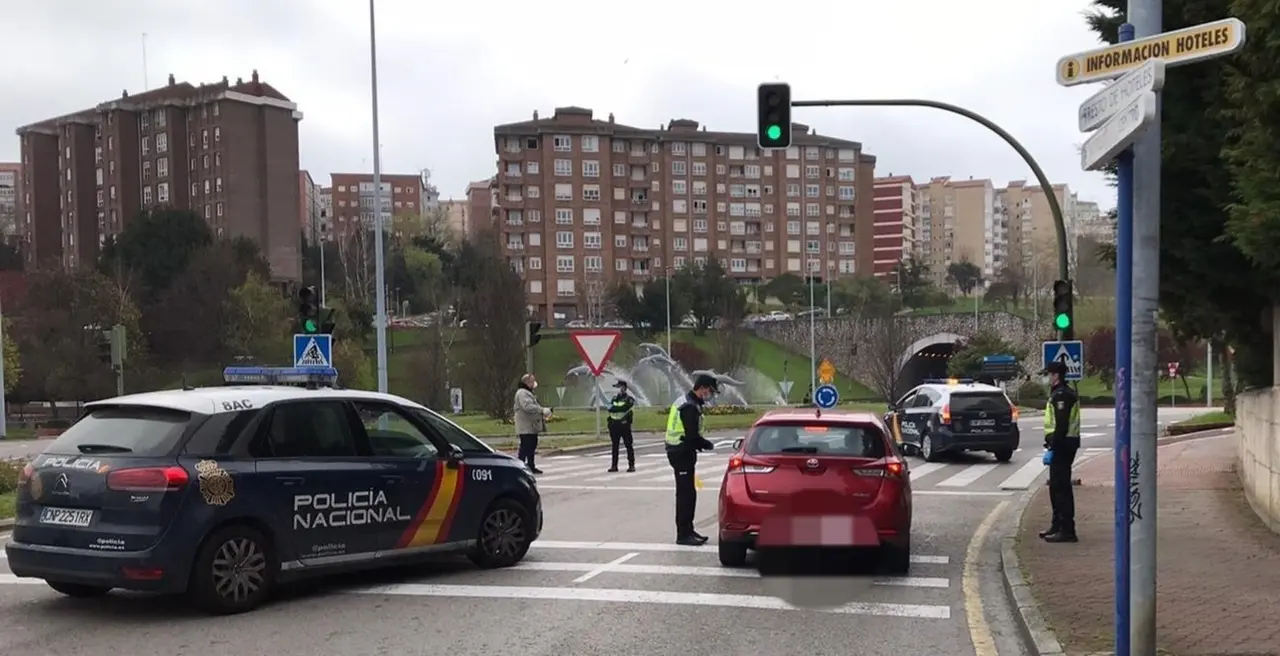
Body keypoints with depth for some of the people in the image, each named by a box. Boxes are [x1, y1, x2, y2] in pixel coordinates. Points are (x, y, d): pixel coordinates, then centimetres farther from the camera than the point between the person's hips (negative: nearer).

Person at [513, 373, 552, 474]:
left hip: (532, 426, 11)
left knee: (532, 447, 15)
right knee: (525, 447, -12)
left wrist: (545, 410, 15)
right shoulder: (522, 393, -14)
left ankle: (531, 466, 22)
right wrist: (542, 410, -28)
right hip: (526, 427, -11)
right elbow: (527, 406, -27)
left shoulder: (528, 393, 23)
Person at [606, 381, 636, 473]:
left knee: (629, 445, -2)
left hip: (624, 425, -6)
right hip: (614, 425, 6)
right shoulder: (614, 399, 16)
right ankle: (614, 466, 12)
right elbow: (610, 408, 7)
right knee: (614, 446, 8)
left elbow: (625, 408, -17)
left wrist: (615, 408, -10)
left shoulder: (629, 399, -4)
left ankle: (631, 465, 2)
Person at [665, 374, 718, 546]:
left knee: (687, 493, 15)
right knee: (686, 493, -7)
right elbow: (692, 436, -23)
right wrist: (709, 446, -9)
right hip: (682, 453, -11)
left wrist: (702, 444, 10)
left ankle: (688, 530, 23)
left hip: (680, 452, 11)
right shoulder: (690, 407, -18)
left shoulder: (685, 403, 16)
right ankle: (683, 534, -5)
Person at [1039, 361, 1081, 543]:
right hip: (1062, 446, 11)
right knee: (1056, 487, 17)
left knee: (1061, 488, -9)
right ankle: (1058, 525, 26)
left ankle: (1067, 530, -8)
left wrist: (1052, 448, -23)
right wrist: (1051, 445, 20)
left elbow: (1061, 426, -23)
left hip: (1062, 446, -11)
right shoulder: (1060, 394, 18)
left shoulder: (1061, 395, -16)